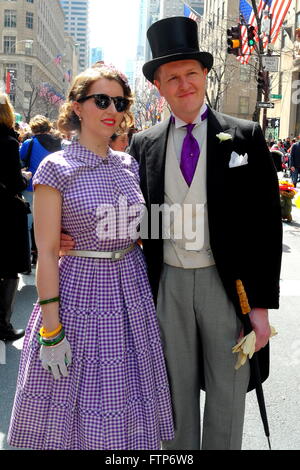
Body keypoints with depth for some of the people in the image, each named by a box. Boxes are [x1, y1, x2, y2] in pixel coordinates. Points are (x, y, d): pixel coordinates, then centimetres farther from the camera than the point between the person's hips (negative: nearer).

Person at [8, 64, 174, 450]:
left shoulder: (129, 165, 7)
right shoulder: (56, 169, -9)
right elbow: (46, 252, -12)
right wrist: (51, 330, -14)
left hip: (131, 292, 5)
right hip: (79, 292, -4)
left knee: (126, 414, 14)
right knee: (76, 409, 9)